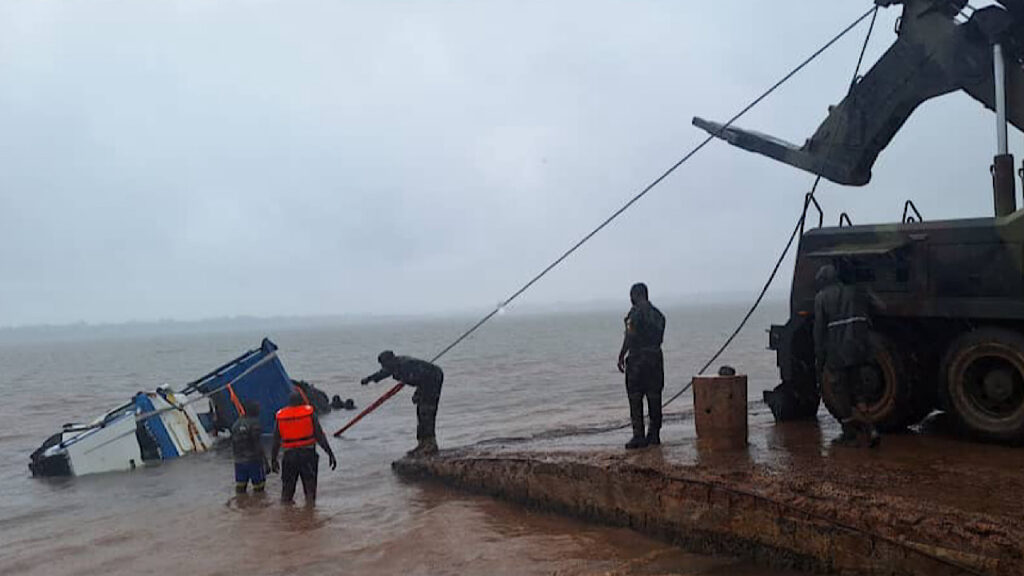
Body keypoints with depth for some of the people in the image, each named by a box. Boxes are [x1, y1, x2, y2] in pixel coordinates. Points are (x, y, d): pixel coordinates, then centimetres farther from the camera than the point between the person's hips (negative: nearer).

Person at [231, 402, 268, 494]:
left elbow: (233, 444, 13)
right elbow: (258, 445, -16)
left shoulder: (236, 424, 9)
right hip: (253, 460, -7)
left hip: (239, 461, 7)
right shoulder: (254, 424, -13)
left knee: (240, 487, 13)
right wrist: (266, 462, -12)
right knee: (258, 487, 4)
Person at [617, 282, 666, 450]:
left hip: (637, 359, -7)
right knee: (654, 398, 10)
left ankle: (639, 436, -5)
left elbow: (629, 337, -14)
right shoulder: (657, 313, 13)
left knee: (635, 398, -2)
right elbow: (660, 338, 14)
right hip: (656, 357, 7)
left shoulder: (635, 312, -9)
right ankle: (654, 435, 14)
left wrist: (621, 357, -10)